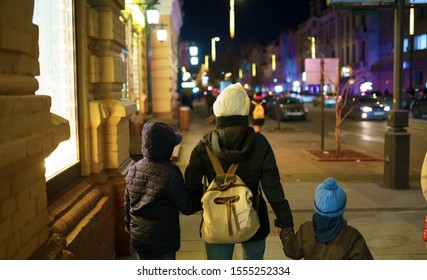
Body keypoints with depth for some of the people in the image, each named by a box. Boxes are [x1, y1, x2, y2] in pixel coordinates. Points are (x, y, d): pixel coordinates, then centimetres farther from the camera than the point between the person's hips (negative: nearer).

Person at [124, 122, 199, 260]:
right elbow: (187, 207, -16)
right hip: (163, 240, -6)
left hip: (138, 237, 6)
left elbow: (127, 202, 11)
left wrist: (128, 223, 27)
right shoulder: (170, 173, -22)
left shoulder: (133, 169, -1)